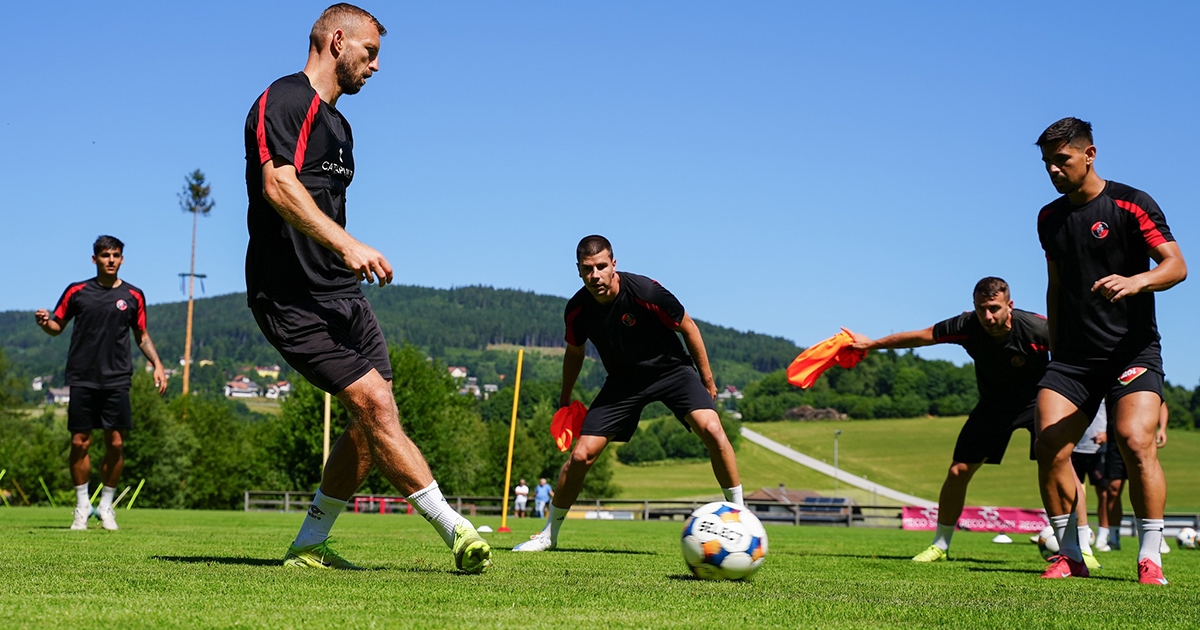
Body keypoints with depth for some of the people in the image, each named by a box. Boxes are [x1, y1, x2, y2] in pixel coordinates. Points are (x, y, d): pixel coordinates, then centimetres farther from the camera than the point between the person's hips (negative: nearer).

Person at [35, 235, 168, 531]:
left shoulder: (133, 296, 9)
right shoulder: (76, 291, 7)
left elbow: (142, 336, 17)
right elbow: (57, 326, 12)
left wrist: (157, 365, 4)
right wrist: (44, 322, -11)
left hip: (117, 380, 1)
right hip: (82, 378, 0)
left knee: (116, 443, -3)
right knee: (79, 442, -1)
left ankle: (106, 505, 11)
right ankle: (82, 505, 12)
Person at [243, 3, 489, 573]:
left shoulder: (336, 123, 23)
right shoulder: (286, 100, -8)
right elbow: (279, 185, -24)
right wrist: (347, 243, -34)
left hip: (339, 292, 10)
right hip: (291, 296, -10)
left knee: (371, 422, 3)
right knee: (373, 403, -16)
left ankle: (308, 546, 13)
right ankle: (455, 530, -15)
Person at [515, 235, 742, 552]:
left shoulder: (647, 292, -26)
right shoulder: (577, 310, -14)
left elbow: (687, 327, -9)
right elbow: (575, 352, 9)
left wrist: (707, 379, -3)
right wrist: (565, 399, 19)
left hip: (671, 369, -2)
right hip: (622, 381, 3)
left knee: (712, 430, -26)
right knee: (580, 455, -8)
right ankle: (549, 534, 13)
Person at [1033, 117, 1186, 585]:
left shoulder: (1131, 205, -5)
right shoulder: (1049, 218, 13)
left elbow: (1176, 265, -10)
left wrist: (1136, 281, -30)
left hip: (1133, 350, -5)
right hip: (1073, 356, 5)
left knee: (1136, 442, -23)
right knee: (1049, 445, -12)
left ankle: (1150, 558, -12)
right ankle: (1070, 555, 0)